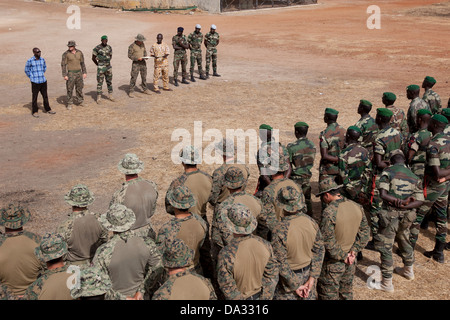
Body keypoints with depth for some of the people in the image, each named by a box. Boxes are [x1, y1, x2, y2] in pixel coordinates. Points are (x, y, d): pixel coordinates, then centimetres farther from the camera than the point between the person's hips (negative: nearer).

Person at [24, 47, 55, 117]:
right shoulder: (30, 61, -10)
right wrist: (32, 77, 3)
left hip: (43, 81, 5)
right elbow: (26, 70, 1)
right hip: (35, 82, -5)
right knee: (34, 97, 2)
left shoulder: (42, 59, 5)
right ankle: (34, 112, 11)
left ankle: (47, 109, 26)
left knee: (45, 96, 13)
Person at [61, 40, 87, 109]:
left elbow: (82, 63, 10)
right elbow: (63, 64, -8)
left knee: (79, 88, 11)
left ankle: (81, 102, 25)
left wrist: (84, 72, 6)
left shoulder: (79, 53, 2)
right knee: (70, 89, -1)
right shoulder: (66, 54, -10)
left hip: (79, 73, 3)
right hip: (70, 73, -3)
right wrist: (64, 75, -13)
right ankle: (69, 104, 8)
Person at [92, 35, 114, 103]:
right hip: (101, 68, -5)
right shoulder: (97, 48, -11)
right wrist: (98, 65, 6)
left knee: (109, 82, 13)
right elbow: (93, 58, -1)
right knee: (99, 83, -2)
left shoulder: (109, 47, 3)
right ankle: (99, 97, 4)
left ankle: (110, 95, 26)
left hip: (108, 67, 5)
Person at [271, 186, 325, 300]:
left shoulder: (280, 231, -29)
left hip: (288, 278, -5)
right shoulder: (311, 222, -13)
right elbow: (319, 251, -4)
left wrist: (295, 286, -11)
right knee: (308, 296, 24)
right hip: (307, 272, 5)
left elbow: (281, 264, -23)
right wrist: (312, 278, -1)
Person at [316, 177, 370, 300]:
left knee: (328, 295, 9)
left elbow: (327, 241, -25)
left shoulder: (329, 212, -25)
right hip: (351, 262, 7)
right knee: (347, 292, 23)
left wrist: (343, 257, -14)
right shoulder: (357, 207, -2)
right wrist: (354, 251, -1)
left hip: (333, 263, -7)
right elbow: (364, 232, 5)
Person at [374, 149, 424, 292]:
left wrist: (397, 201, -12)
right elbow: (420, 201, -3)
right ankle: (408, 270, 48)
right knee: (404, 241, 27)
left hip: (390, 215, -5)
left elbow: (383, 194, -19)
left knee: (385, 248, 2)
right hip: (406, 217, 6)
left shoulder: (387, 172, -8)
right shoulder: (414, 177, 6)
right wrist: (404, 205, -11)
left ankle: (387, 283, 6)